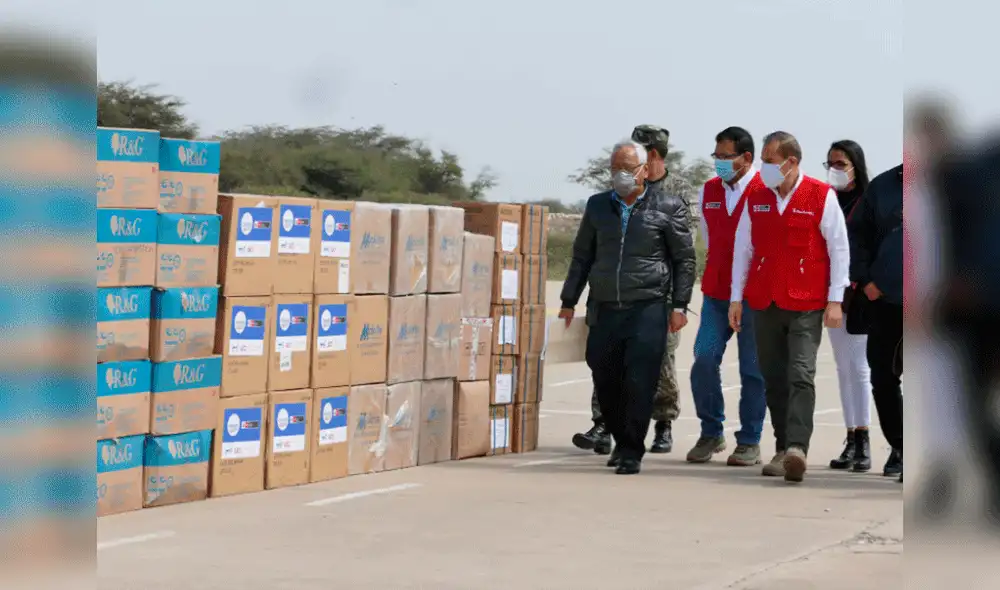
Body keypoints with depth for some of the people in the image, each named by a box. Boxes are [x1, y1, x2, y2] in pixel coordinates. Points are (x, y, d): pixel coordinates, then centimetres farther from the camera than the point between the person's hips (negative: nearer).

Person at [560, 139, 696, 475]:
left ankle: (632, 452, -2)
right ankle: (621, 441, 25)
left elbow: (685, 259, 4)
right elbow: (582, 257, 19)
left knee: (639, 382, -10)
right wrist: (568, 302, 16)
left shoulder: (667, 207, 3)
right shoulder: (598, 206, 13)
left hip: (648, 308, -4)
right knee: (605, 380, 6)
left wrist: (679, 305, -3)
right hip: (604, 309, 4)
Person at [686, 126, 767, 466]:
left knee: (753, 370, 0)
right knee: (704, 359, -7)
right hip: (716, 294, 4)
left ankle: (749, 442, 9)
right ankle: (711, 433, 7)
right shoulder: (708, 192, 10)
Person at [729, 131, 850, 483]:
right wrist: (736, 298, 11)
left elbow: (839, 249, -1)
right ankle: (783, 449, 14)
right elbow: (743, 249, 14)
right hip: (764, 304, 4)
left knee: (801, 375, -14)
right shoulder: (756, 199, 9)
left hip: (806, 305, -4)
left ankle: (797, 448, -23)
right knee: (774, 379, 7)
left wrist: (835, 301, -4)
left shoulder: (821, 197, -3)